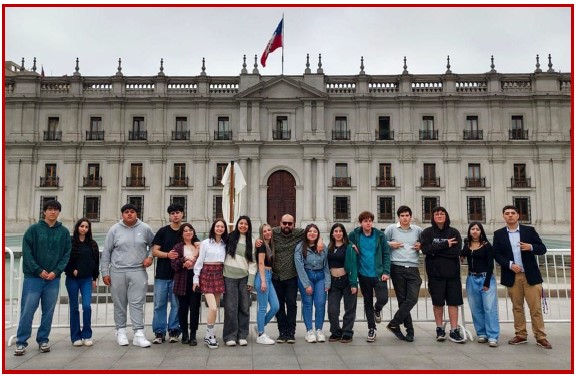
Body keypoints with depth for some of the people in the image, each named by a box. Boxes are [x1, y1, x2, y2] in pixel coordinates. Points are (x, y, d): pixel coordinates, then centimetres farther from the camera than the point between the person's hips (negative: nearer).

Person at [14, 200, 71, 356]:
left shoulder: (64, 232, 5)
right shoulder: (33, 229, 0)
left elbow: (66, 254, 4)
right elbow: (26, 252, -4)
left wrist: (56, 271, -9)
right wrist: (39, 270, -11)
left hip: (54, 278, 2)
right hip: (33, 277, -2)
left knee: (48, 311, 7)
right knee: (27, 310, -1)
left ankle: (43, 340, 20)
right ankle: (21, 342, 10)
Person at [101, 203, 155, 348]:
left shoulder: (145, 228, 2)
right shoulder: (114, 229, 1)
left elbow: (153, 244, 16)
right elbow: (106, 252, 4)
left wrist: (150, 256, -2)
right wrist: (105, 272, 1)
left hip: (138, 271, 0)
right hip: (117, 272, 1)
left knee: (137, 303, -3)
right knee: (119, 304, 9)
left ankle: (139, 334, -1)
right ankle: (121, 331, 23)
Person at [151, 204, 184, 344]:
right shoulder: (163, 231, 4)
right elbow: (154, 251, 1)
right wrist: (167, 254, -17)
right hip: (162, 274, 0)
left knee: (176, 304, 5)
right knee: (160, 304, 3)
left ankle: (174, 331, 16)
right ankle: (159, 332, 12)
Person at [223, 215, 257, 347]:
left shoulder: (250, 242, 10)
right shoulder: (230, 237, 4)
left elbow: (252, 262, 8)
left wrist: (251, 281, 1)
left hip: (244, 277, 2)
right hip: (229, 276, -2)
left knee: (244, 307, 3)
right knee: (231, 307, -3)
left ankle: (242, 335, 13)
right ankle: (230, 336, 6)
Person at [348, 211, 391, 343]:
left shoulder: (380, 235, -2)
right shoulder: (354, 235, -1)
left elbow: (386, 254, 0)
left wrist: (386, 271, -7)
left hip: (379, 274, -1)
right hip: (363, 275, 1)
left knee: (383, 298, -11)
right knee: (368, 302, 10)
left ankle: (377, 310, 26)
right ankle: (371, 329, 26)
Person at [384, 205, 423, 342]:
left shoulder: (418, 230, 11)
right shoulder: (391, 229, 4)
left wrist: (421, 246, 2)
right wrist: (390, 244, -8)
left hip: (413, 269, 2)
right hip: (397, 268, -2)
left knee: (412, 298, -9)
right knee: (402, 299, 2)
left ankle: (394, 324, 4)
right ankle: (409, 330, 11)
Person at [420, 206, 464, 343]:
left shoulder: (454, 232, 5)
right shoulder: (427, 232, 3)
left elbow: (457, 251, -9)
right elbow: (425, 249, -14)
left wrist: (436, 250, -12)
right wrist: (445, 245, -15)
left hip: (452, 273, 1)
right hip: (435, 273, -1)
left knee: (453, 301, 1)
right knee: (438, 302, 5)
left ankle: (454, 331, 7)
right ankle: (440, 329, 18)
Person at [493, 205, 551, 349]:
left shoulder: (529, 230, 3)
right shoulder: (499, 234, 5)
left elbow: (542, 249, 2)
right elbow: (497, 254, 1)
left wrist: (531, 247, -18)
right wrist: (510, 265, -13)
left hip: (530, 275, -1)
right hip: (512, 276, 1)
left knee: (536, 307, 1)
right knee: (517, 307, 9)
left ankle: (541, 337, 9)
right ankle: (520, 335, 18)